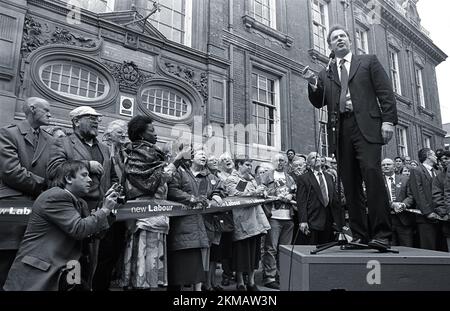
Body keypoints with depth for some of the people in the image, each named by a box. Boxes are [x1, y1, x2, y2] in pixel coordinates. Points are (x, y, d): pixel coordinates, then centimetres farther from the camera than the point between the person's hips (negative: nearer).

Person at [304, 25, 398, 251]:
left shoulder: (368, 62, 17)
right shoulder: (325, 75, 22)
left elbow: (385, 92, 8)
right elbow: (318, 103, 15)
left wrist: (388, 120, -5)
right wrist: (313, 85, -4)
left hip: (366, 126, -2)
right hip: (341, 131, 3)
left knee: (371, 172, -19)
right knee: (350, 184, -1)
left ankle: (381, 234, -14)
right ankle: (359, 235, 4)